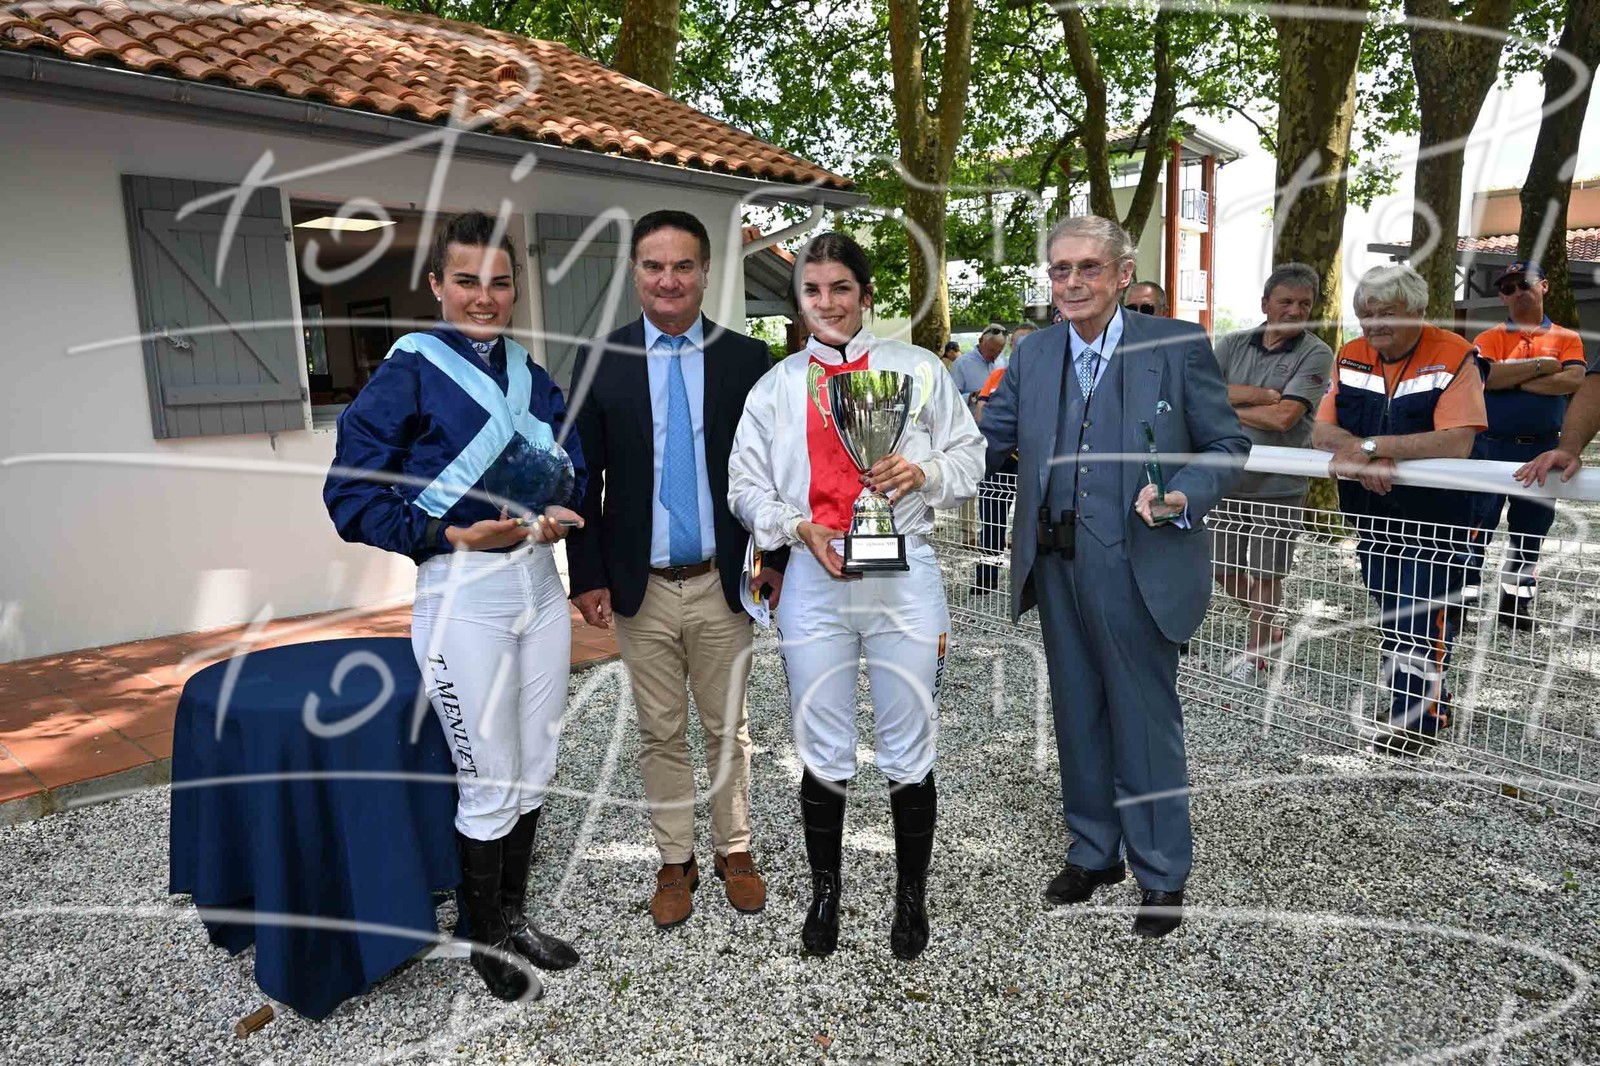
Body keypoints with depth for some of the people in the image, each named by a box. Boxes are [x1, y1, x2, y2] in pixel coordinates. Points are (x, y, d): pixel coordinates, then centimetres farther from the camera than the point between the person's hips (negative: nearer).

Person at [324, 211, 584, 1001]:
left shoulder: (531, 375, 9)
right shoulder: (407, 374, -8)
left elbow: (574, 468, 14)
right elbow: (351, 496, -10)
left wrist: (560, 512, -7)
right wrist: (449, 537, -19)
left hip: (538, 583, 6)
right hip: (462, 595, -6)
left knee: (534, 770, 15)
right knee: (490, 784, 5)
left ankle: (514, 916, 35)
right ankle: (485, 937, 28)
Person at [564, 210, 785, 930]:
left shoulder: (747, 359, 0)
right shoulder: (600, 361, 1)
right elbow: (584, 479, 1)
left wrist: (777, 559, -1)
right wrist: (588, 575, -3)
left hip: (722, 583, 0)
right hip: (641, 588, 1)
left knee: (728, 729, 14)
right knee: (661, 735, 13)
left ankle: (733, 851, 32)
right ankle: (674, 862, 30)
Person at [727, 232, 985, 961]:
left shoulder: (918, 369, 5)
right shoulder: (776, 386, 8)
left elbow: (969, 458, 8)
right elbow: (746, 484, 7)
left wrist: (922, 472, -12)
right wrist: (799, 527, -10)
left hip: (904, 573, -1)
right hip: (815, 578, 1)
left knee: (908, 753, 8)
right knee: (823, 755, 11)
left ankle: (911, 897, 30)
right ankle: (824, 894, 33)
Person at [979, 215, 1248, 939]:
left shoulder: (1178, 346, -5)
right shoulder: (1033, 355, 9)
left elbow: (1228, 445, -2)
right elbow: (988, 438, 7)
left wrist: (1184, 495, -21)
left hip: (1137, 569, -5)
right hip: (1056, 566, 5)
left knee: (1145, 719, 6)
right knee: (1077, 715, 17)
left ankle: (1163, 876, 26)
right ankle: (1093, 852, 37)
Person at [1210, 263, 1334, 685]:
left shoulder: (1316, 354, -8)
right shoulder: (1233, 345, 5)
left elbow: (1285, 416, -21)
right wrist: (1263, 394, -18)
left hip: (1280, 487, -5)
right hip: (1229, 479, 5)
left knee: (1266, 574, 5)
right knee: (1225, 571, 15)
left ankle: (1255, 656, 23)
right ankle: (1269, 629, 39)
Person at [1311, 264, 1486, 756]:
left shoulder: (1454, 357, -14)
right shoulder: (1351, 356, 2)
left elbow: (1457, 443, -25)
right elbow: (1322, 430, -5)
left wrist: (1372, 446, -26)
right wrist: (1365, 456, -25)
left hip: (1434, 520, -5)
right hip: (1371, 516, 5)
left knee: (1423, 620, -1)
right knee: (1390, 616, 18)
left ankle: (1418, 717, 15)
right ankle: (1402, 699, 35)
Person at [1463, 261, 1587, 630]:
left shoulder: (1567, 338, 7)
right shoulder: (1489, 338, 4)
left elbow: (1572, 380, -11)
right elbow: (1487, 375, -15)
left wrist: (1512, 379, -11)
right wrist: (1541, 367, -10)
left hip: (1541, 449, 2)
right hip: (1490, 446, -2)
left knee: (1530, 530, 11)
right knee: (1477, 523, -1)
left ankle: (1517, 599, 23)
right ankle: (1462, 594, 5)